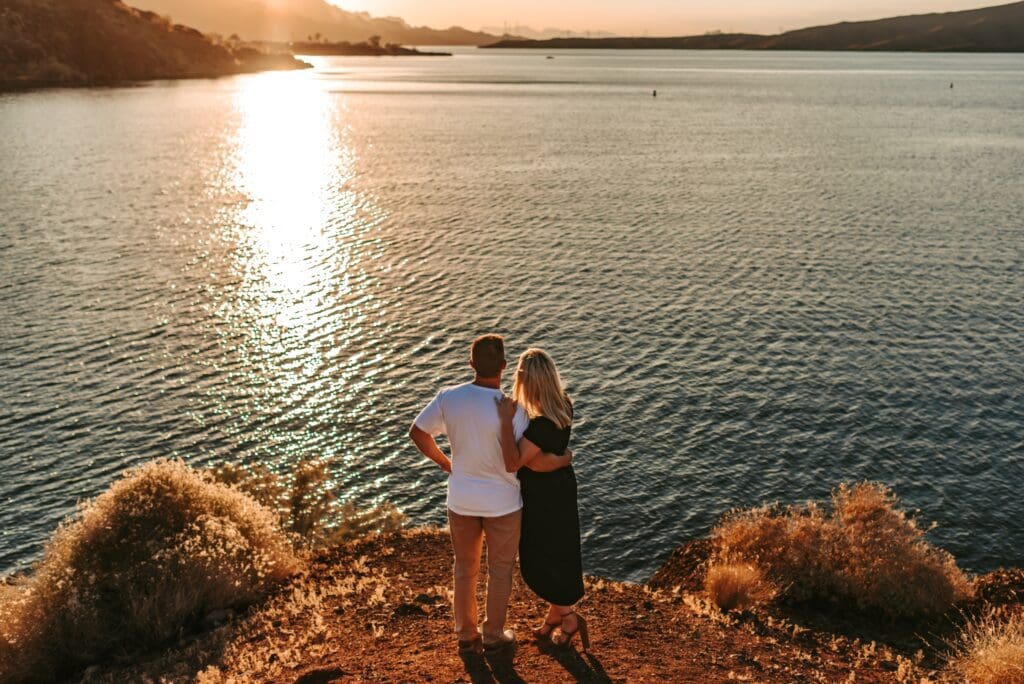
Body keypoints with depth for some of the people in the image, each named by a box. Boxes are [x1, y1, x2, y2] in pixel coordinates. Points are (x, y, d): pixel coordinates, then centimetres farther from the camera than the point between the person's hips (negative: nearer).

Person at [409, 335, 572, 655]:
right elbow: (534, 461, -24)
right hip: (501, 502, -3)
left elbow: (417, 433, -4)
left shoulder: (448, 397, -15)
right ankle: (493, 636, 35)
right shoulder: (512, 410, -25)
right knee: (500, 570, 19)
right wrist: (564, 460, -4)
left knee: (465, 567, 22)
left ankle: (466, 635, 36)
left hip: (461, 499, 3)